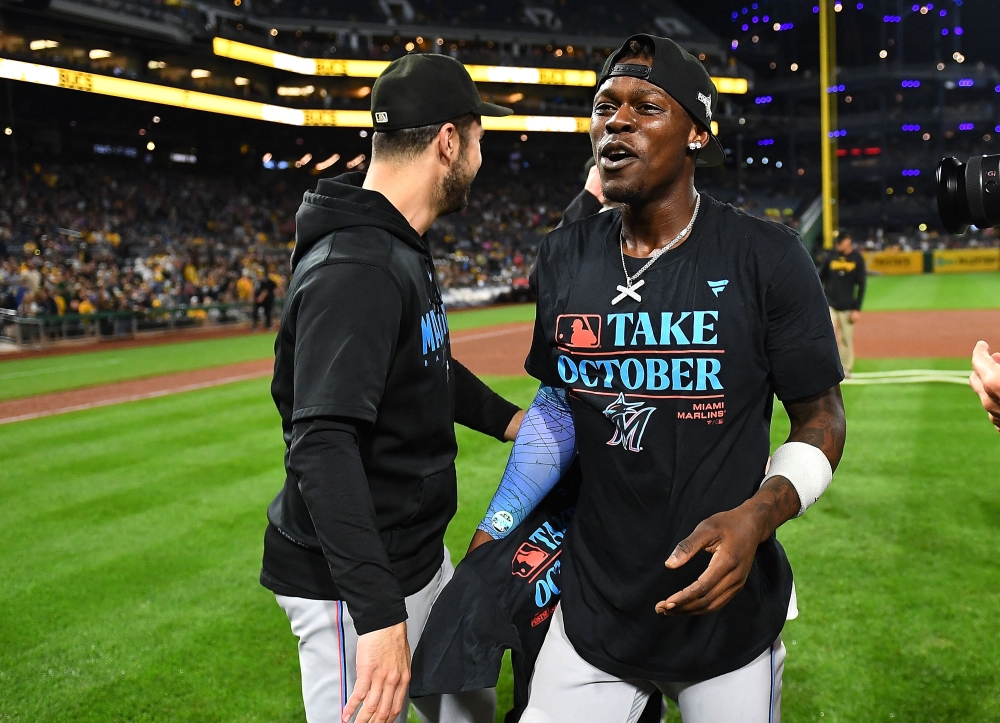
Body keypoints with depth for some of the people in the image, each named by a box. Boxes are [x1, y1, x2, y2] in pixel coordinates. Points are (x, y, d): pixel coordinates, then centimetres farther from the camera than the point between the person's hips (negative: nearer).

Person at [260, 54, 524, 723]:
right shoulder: (355, 268, -25)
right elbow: (323, 446, -34)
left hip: (422, 559, 10)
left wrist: (514, 422, 21)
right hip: (355, 588, -10)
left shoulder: (403, 247, 8)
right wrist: (380, 614, -38)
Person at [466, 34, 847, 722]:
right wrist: (496, 530, 3)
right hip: (593, 607, 3)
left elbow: (821, 419, -6)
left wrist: (756, 516, -24)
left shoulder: (767, 256, -12)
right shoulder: (565, 257, 1)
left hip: (730, 611, -3)